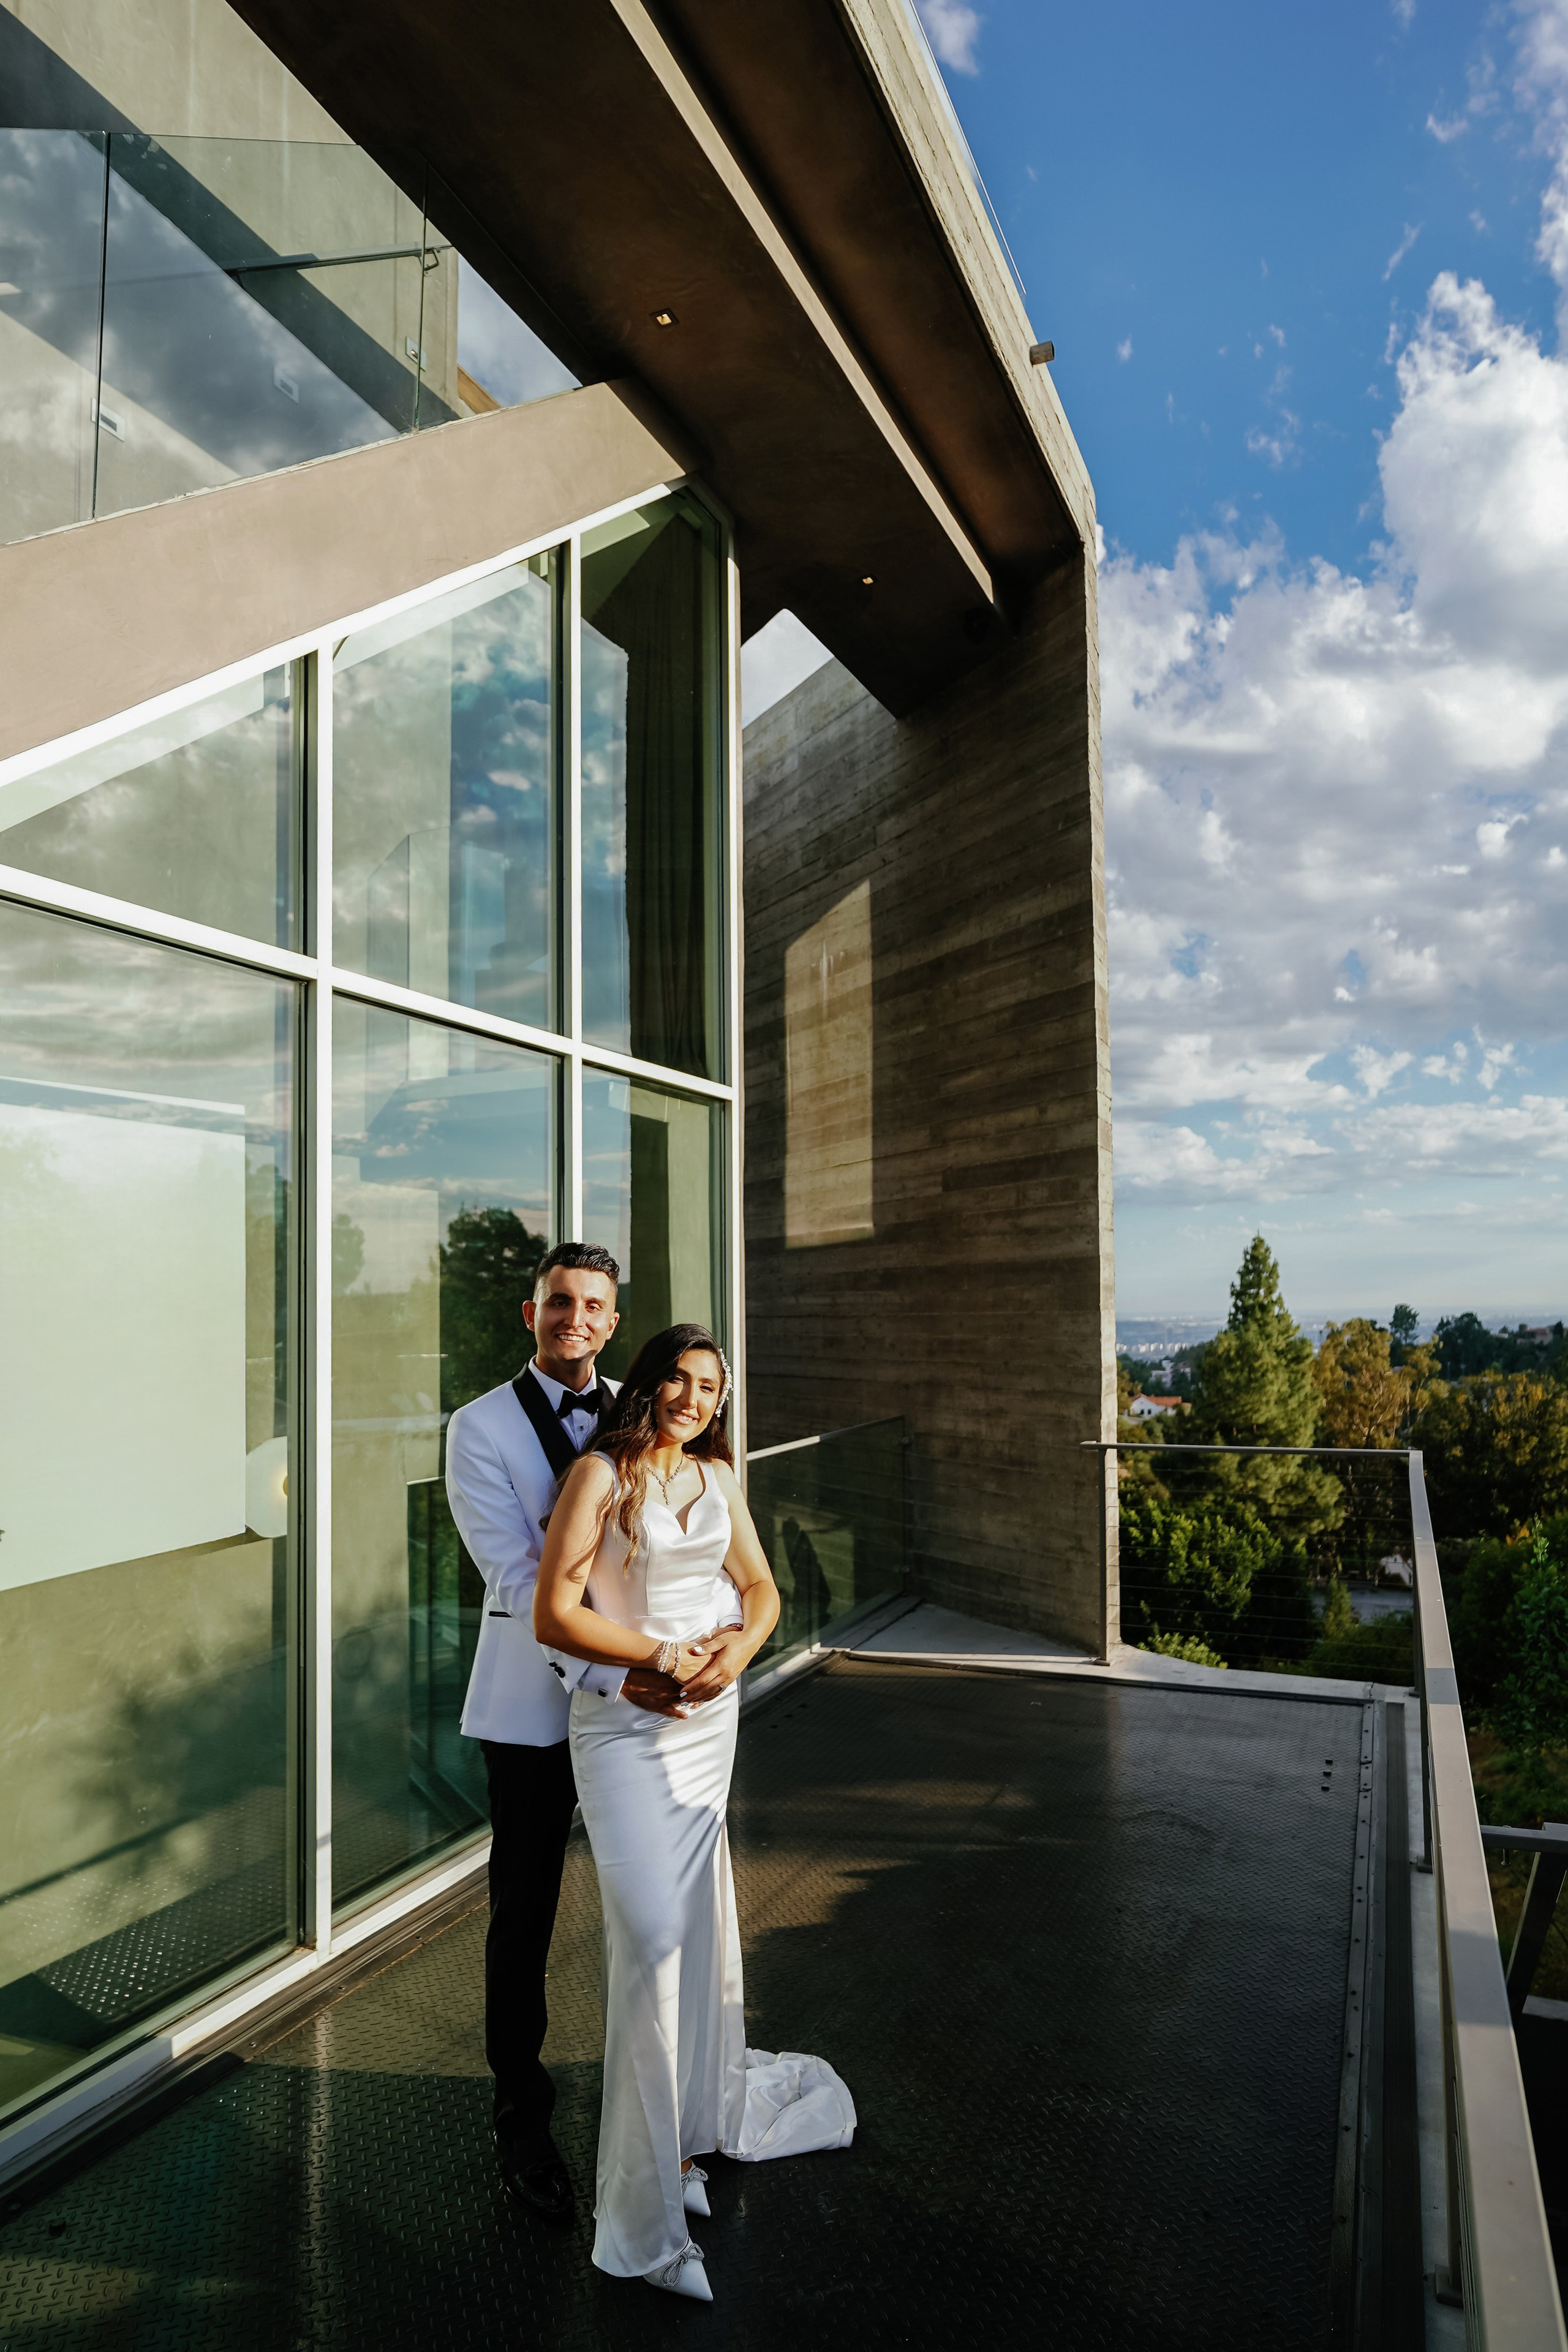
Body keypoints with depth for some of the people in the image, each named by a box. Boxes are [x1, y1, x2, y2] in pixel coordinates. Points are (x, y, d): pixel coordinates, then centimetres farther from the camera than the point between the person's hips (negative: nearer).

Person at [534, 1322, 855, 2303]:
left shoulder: (719, 1476, 7)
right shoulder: (601, 1474, -10)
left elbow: (761, 1588, 14)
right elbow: (555, 1613, -14)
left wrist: (739, 1648, -6)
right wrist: (662, 1658, -16)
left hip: (711, 1719, 6)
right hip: (625, 1721, -6)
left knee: (699, 1921, 14)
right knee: (651, 1933, -9)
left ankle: (696, 2120, 35)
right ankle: (650, 2218, 3)